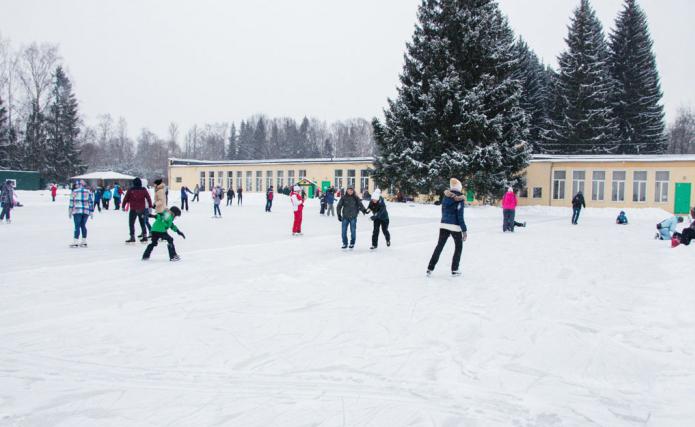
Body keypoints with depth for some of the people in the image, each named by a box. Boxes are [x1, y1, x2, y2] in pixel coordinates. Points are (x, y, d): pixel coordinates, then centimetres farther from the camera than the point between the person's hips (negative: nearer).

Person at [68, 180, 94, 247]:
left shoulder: (74, 192, 1)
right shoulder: (88, 192, 8)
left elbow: (71, 202, 1)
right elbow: (91, 202, 7)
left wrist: (70, 212, 8)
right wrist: (91, 212, 12)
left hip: (77, 211, -3)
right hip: (86, 211, 3)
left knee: (77, 226, -3)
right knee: (83, 226, 12)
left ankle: (75, 243, -6)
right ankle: (84, 242, 14)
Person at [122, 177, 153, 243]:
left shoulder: (130, 190, -5)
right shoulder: (144, 190, 0)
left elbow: (126, 198, -1)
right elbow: (148, 199, 1)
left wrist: (123, 206, 9)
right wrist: (150, 207, 7)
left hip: (133, 210, -3)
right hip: (142, 209, 3)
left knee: (131, 223, 3)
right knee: (142, 223, 13)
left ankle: (132, 237, -3)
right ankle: (144, 236, 13)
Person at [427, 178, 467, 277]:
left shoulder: (445, 197, 0)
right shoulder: (459, 200, -14)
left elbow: (443, 211, 5)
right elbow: (460, 217, -14)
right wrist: (464, 230, -9)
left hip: (444, 225, 4)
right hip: (455, 227, -4)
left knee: (439, 246, 11)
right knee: (459, 247, 14)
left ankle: (430, 268, 6)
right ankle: (454, 270, 15)